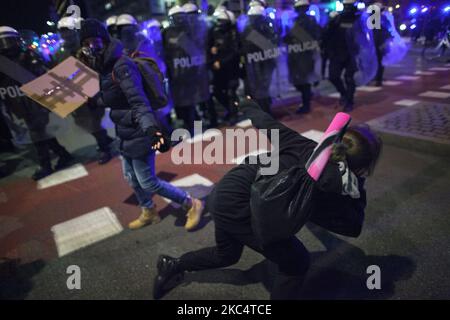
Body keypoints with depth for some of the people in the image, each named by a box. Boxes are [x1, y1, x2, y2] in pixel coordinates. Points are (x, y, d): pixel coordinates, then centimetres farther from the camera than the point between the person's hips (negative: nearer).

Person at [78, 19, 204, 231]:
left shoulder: (121, 65, -20)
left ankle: (192, 205, 14)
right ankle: (149, 213, 42)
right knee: (132, 178, 21)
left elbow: (138, 101, -31)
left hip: (138, 132, -9)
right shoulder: (104, 66, 8)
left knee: (148, 182, -2)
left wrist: (151, 128, -46)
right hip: (126, 133, 9)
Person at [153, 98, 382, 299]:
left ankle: (171, 266, 47)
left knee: (226, 255, 33)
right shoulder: (335, 184, -11)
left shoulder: (305, 145, 5)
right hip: (237, 205, -8)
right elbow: (354, 226, 4)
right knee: (296, 262, 10)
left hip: (223, 192, 8)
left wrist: (248, 106, 34)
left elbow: (268, 123, 16)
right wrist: (357, 188, 7)